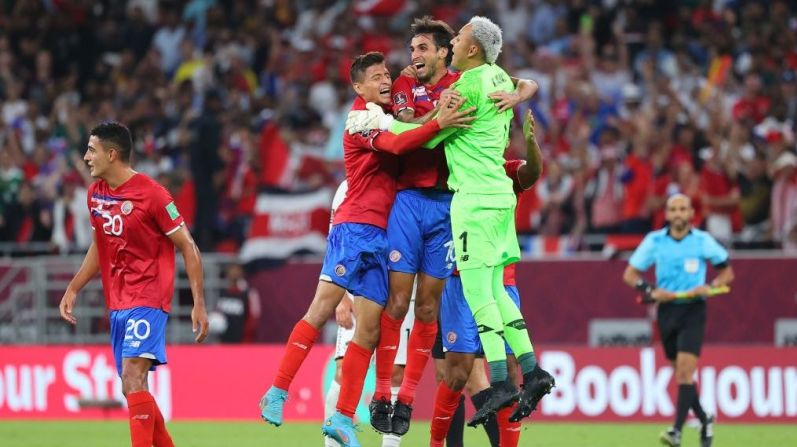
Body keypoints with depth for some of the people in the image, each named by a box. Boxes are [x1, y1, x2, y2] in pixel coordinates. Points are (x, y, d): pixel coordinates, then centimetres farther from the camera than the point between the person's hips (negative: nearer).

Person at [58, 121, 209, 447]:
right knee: (132, 389, 9)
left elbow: (188, 247, -9)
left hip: (148, 300, -8)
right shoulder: (95, 194, 8)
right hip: (117, 303, 8)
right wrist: (73, 290, 17)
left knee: (132, 377, -22)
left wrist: (199, 304, -13)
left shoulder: (151, 193, -13)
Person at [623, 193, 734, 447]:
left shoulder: (703, 241, -4)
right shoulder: (654, 241, 0)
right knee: (681, 373, 10)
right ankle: (704, 420, 30)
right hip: (667, 310, 3)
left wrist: (710, 287, -13)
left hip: (693, 311, -3)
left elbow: (727, 272, 7)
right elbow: (630, 274, 5)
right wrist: (651, 291, -13)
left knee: (685, 370, -16)